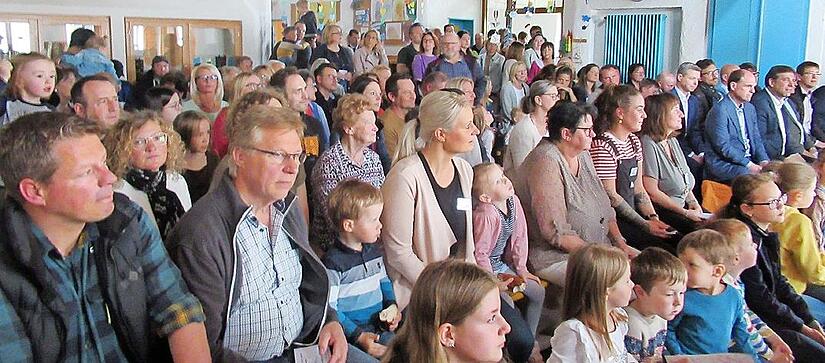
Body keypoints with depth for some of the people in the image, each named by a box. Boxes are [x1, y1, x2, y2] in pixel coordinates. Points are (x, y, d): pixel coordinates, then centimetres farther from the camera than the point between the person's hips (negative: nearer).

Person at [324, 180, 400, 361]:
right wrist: (358, 336, -20)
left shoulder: (374, 250, 10)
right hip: (355, 329, -7)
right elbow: (329, 309, -15)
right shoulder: (334, 262, -15)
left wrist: (392, 306, 7)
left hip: (382, 323, 8)